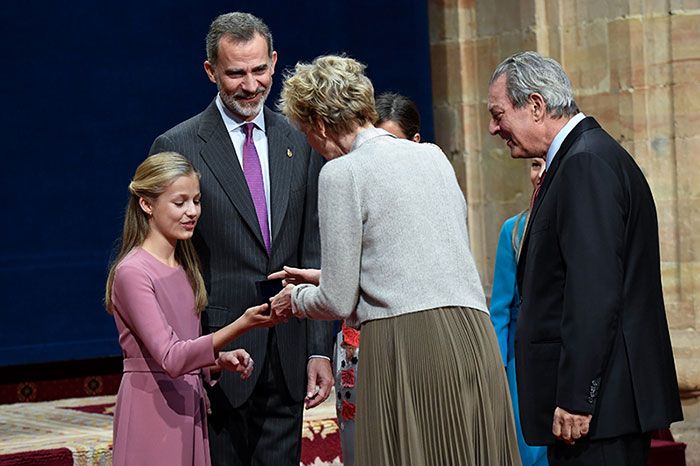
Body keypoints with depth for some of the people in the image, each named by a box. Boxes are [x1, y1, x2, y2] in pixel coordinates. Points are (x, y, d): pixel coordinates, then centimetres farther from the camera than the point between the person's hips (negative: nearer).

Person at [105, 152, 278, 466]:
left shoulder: (183, 268, 13)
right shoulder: (132, 272, -13)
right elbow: (171, 358, -22)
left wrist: (222, 358, 0)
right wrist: (241, 326, -30)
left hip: (189, 403, 7)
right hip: (151, 410, -7)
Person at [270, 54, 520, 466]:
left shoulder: (342, 173, -2)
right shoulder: (434, 157, 18)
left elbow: (338, 302, -3)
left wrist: (297, 298, 19)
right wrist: (328, 278, 35)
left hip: (405, 344, -6)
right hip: (473, 338, 6)